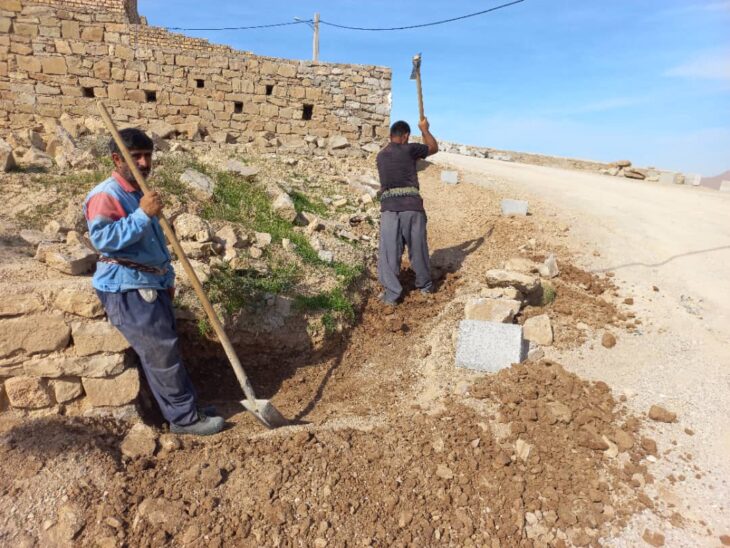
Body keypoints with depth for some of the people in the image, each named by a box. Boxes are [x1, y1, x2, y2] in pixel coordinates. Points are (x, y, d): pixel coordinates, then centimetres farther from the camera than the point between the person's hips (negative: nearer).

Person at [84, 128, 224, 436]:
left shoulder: (140, 194, 17)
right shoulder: (105, 195, -13)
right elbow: (102, 238, -28)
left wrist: (167, 279, 22)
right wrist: (142, 215, -30)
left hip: (151, 285, 10)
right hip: (126, 290, -9)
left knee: (163, 350, 15)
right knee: (161, 353, -6)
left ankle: (185, 409, 26)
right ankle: (185, 418, 6)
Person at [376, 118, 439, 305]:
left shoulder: (381, 156, 16)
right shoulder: (409, 149, 3)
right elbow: (434, 148, 19)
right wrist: (424, 129, 33)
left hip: (389, 207, 2)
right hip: (412, 205, -2)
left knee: (389, 251, 3)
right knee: (418, 247, 13)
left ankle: (391, 294, 1)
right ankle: (425, 285, 30)